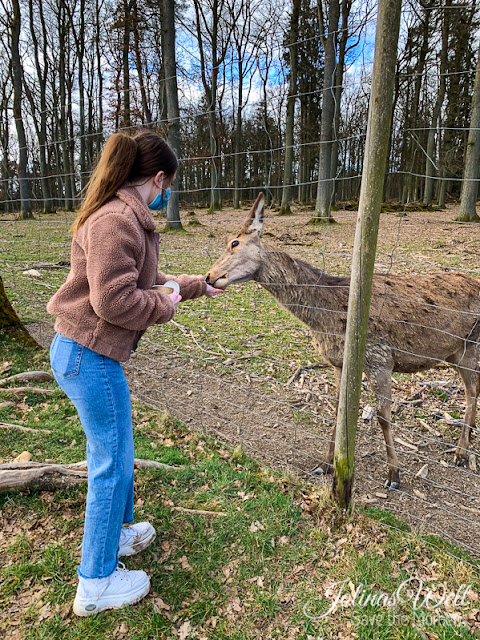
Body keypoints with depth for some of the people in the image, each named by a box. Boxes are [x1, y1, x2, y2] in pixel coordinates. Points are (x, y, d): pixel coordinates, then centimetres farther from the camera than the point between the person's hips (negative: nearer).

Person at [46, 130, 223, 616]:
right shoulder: (115, 221, -20)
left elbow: (144, 281, 24)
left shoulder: (129, 219, 14)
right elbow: (114, 299, -26)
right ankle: (96, 584, 22)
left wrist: (195, 285, 31)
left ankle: (115, 532, 45)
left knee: (116, 452, 23)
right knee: (111, 463, 3)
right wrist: (165, 305, -10)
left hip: (86, 354, 10)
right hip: (89, 357, -10)